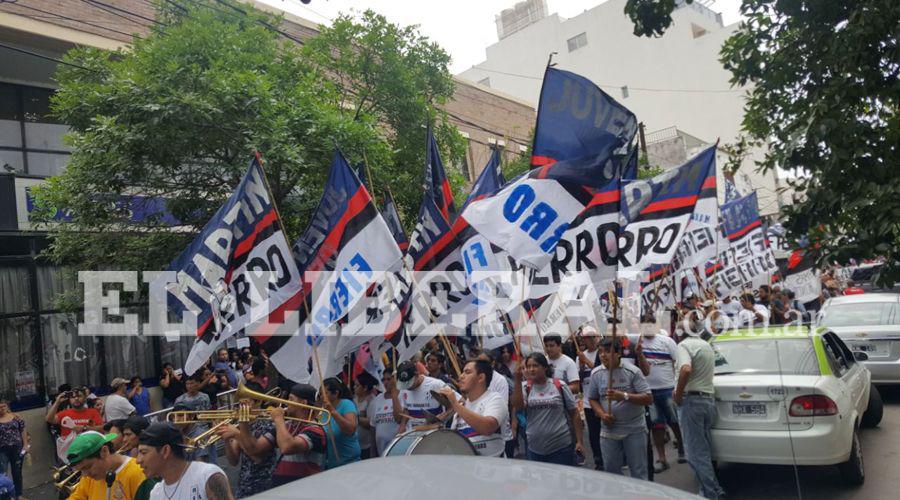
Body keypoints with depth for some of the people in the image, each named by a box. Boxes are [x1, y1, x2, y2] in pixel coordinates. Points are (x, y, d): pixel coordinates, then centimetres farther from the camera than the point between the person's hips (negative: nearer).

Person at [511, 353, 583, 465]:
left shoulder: (559, 386, -4)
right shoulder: (525, 387, 0)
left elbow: (574, 413, 1)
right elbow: (517, 406, -17)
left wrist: (579, 441, -1)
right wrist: (517, 381, -23)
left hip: (562, 447, -2)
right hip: (535, 449, 2)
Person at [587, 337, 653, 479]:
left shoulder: (632, 371, -11)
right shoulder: (596, 373, 0)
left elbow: (648, 398, -14)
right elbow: (592, 399, 9)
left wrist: (624, 396, -26)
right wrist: (602, 414, -10)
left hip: (634, 430, -3)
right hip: (608, 430, 3)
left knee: (638, 471, 7)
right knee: (611, 471, 13)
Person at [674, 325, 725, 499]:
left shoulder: (684, 345, -13)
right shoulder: (707, 346, 16)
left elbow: (686, 369, -31)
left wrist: (678, 394, -18)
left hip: (692, 400, -8)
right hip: (709, 398, 8)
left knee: (696, 453, -1)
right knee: (704, 450, 17)